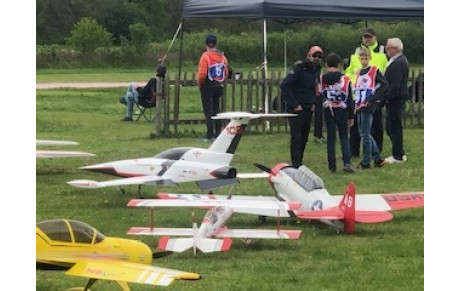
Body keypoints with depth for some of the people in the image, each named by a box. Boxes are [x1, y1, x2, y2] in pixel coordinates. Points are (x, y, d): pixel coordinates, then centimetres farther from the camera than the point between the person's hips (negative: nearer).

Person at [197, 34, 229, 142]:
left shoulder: (205, 57, -16)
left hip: (207, 87, -6)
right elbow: (226, 73, 10)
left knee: (208, 112, -3)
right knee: (216, 110, 14)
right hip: (219, 87, 6)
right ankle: (217, 134, 14)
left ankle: (209, 136, -4)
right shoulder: (222, 57, 5)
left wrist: (199, 83, -3)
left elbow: (202, 74, -20)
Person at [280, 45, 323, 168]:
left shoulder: (317, 71, 12)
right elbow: (284, 86, -18)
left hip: (308, 109, 8)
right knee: (296, 137, -11)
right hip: (296, 110, -8)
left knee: (304, 138, 10)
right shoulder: (299, 69, -13)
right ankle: (296, 164, -12)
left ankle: (299, 163, 17)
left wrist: (313, 103, 10)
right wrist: (294, 105, -18)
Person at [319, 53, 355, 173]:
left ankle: (332, 166, 4)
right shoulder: (345, 80, -5)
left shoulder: (322, 79, -5)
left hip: (328, 112, 0)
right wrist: (351, 116, 5)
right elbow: (350, 99, -1)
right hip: (342, 111, 0)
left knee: (331, 138, 6)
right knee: (344, 137, 10)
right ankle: (347, 162, -8)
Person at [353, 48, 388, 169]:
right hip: (359, 106, 8)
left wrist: (373, 99, -17)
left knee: (365, 134, -6)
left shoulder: (374, 71, -5)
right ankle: (378, 158, 19)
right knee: (364, 134, 11)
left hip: (368, 106, -8)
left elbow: (385, 85, -13)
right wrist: (355, 103, 11)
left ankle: (366, 162, 0)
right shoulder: (359, 73, 16)